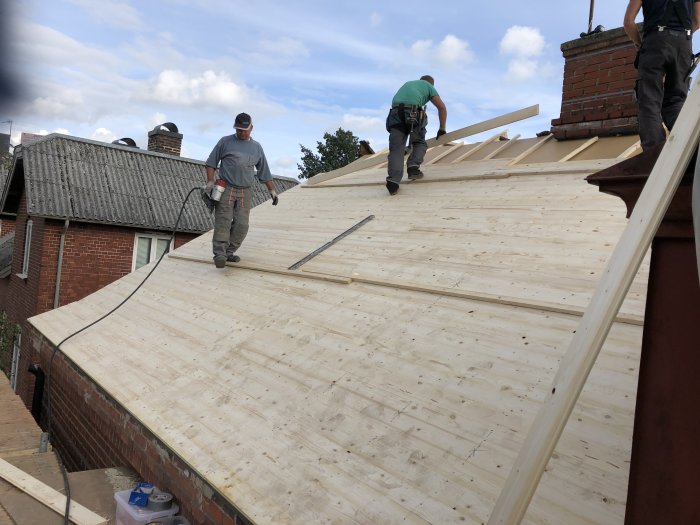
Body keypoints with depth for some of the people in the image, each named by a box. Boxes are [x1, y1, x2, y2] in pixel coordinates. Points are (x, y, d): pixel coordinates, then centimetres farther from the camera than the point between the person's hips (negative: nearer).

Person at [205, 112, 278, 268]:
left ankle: (229, 252, 7)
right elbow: (211, 162, 8)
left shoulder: (256, 147, 17)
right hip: (225, 189, -3)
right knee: (223, 222, -12)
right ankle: (219, 254, -17)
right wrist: (210, 181, -4)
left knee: (241, 225, -4)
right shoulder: (225, 141, 8)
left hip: (245, 192, 3)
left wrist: (272, 190, 17)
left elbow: (264, 172, 21)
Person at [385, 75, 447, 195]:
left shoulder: (407, 83, 41)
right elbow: (442, 107, 16)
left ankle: (393, 180, -22)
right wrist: (442, 129, 22)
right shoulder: (429, 86, 28)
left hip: (395, 111, 3)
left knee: (396, 148, -4)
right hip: (414, 112, -3)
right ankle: (413, 167, -10)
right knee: (419, 142, 15)